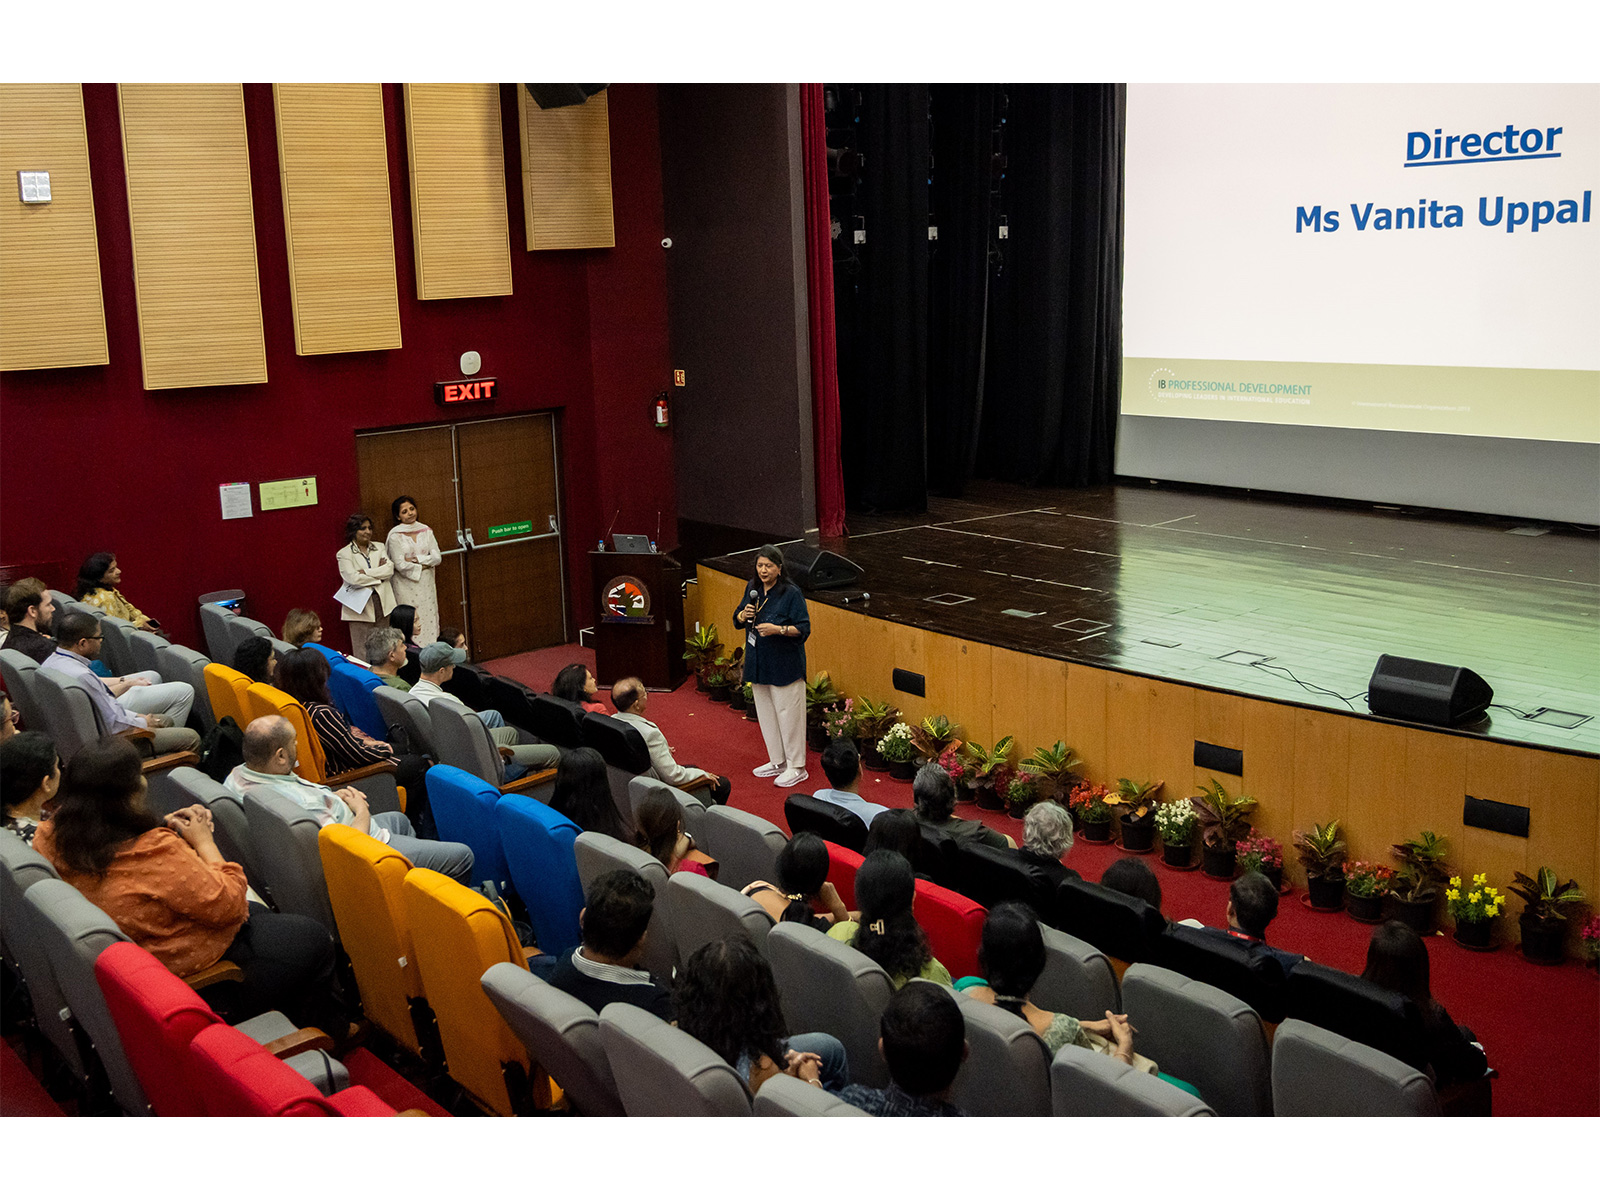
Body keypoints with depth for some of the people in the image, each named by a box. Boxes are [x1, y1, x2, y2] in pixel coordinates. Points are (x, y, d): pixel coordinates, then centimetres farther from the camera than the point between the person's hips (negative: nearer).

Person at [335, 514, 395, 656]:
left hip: (382, 601, 4)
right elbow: (353, 578, -16)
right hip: (361, 606, -4)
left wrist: (366, 572, -12)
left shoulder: (379, 548, 13)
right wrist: (378, 575, -7)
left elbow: (390, 569, -3)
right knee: (362, 651, -2)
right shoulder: (344, 553, -2)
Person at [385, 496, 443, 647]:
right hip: (406, 585, -4)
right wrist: (423, 566, -6)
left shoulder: (426, 531, 6)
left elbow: (437, 558, 0)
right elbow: (400, 565, -11)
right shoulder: (395, 536, -6)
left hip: (426, 584, 4)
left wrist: (415, 559, -10)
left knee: (430, 620, 3)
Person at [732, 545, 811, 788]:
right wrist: (743, 615, -8)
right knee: (766, 713, 15)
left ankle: (796, 768, 9)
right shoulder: (752, 589, 5)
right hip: (759, 663, 7)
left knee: (788, 714, -2)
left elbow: (804, 629, -15)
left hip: (785, 665, -7)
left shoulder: (791, 593, -14)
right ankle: (777, 762, 29)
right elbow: (737, 622, 14)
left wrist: (777, 629, -27)